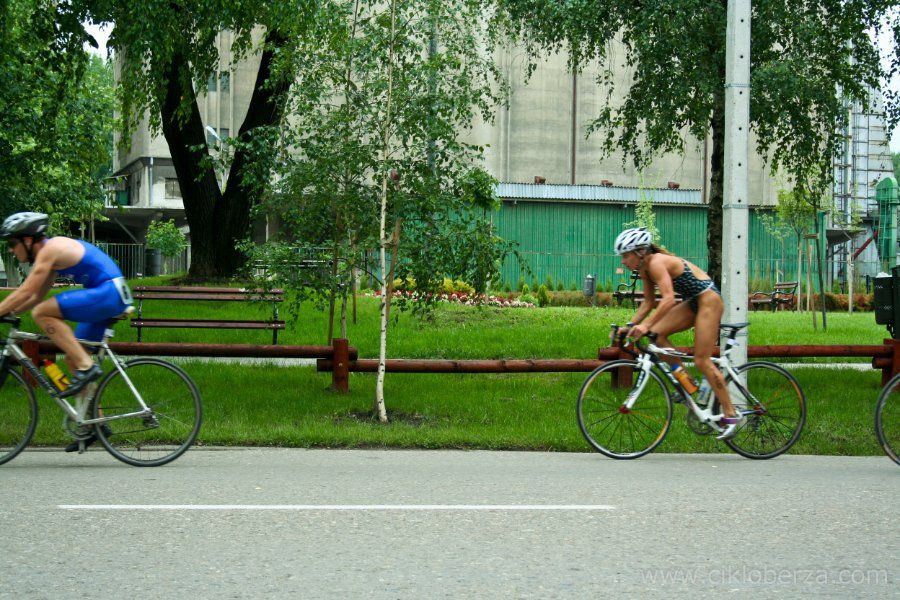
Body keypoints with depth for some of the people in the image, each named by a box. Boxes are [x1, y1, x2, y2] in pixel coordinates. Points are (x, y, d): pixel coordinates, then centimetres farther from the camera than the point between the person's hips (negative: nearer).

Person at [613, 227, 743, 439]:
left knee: (702, 360, -10)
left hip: (708, 300, -9)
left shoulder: (656, 262, -22)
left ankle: (731, 415, -3)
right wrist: (631, 324, 0)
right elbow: (648, 302, 10)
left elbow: (668, 299, -32)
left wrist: (646, 325, -38)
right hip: (693, 303, 9)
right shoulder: (645, 268, 6)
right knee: (657, 334, -5)